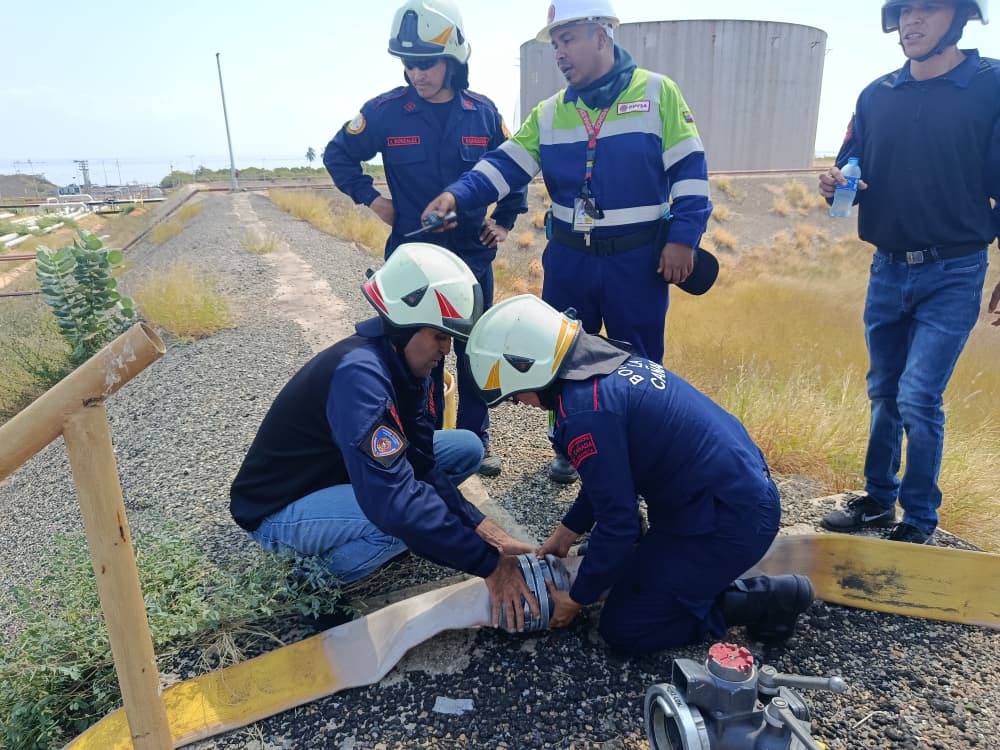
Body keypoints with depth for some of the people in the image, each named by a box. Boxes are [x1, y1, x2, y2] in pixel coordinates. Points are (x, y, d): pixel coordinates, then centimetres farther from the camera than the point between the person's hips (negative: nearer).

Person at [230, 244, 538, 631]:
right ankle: (319, 569, -5)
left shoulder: (407, 361, -7)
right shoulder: (360, 374, -35)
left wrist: (485, 531, -17)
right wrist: (488, 563, -34)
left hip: (341, 473, 9)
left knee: (467, 448, 2)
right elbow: (395, 503, -42)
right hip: (279, 510, -9)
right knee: (405, 517, -36)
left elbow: (421, 464, -7)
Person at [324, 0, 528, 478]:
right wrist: (370, 197, 0)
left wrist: (505, 220, 10)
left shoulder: (483, 112, -1)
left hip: (473, 255, 2)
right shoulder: (386, 111, -6)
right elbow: (338, 155, 9)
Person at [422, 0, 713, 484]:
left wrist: (683, 237, -12)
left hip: (638, 259, -3)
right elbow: (505, 164, -3)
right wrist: (457, 195, -19)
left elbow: (689, 169, -4)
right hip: (569, 258, 4)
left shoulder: (657, 92, -2)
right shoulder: (550, 112, 7)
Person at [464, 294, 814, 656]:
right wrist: (566, 531, 21)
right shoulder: (611, 364, 4)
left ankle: (764, 601, 4)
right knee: (633, 571, 26)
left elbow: (618, 522, -17)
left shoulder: (584, 413, -25)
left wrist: (576, 598, -1)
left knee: (624, 631, 2)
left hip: (729, 523, -10)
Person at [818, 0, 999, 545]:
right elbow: (852, 172, 12)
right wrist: (837, 185, -12)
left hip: (952, 275, -4)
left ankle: (919, 521, 8)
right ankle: (879, 499, 27)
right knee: (884, 394, 12)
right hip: (888, 270, 5)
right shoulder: (876, 96, 6)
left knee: (919, 398, -9)